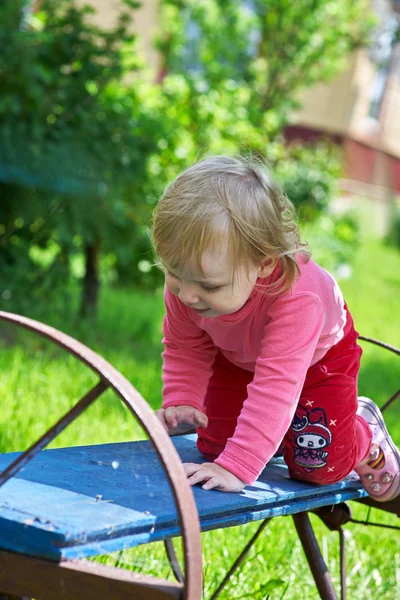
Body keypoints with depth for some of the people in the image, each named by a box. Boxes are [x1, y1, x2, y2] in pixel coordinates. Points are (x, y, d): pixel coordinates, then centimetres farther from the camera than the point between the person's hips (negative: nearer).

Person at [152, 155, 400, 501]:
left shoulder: (297, 298, -49)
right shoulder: (187, 280, -33)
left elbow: (276, 385, -53)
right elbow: (186, 348, -15)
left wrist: (236, 467, -58)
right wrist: (180, 402, -32)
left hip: (320, 354, -4)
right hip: (236, 357, 5)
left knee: (318, 465, -11)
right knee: (214, 450, 3)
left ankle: (364, 427, 21)